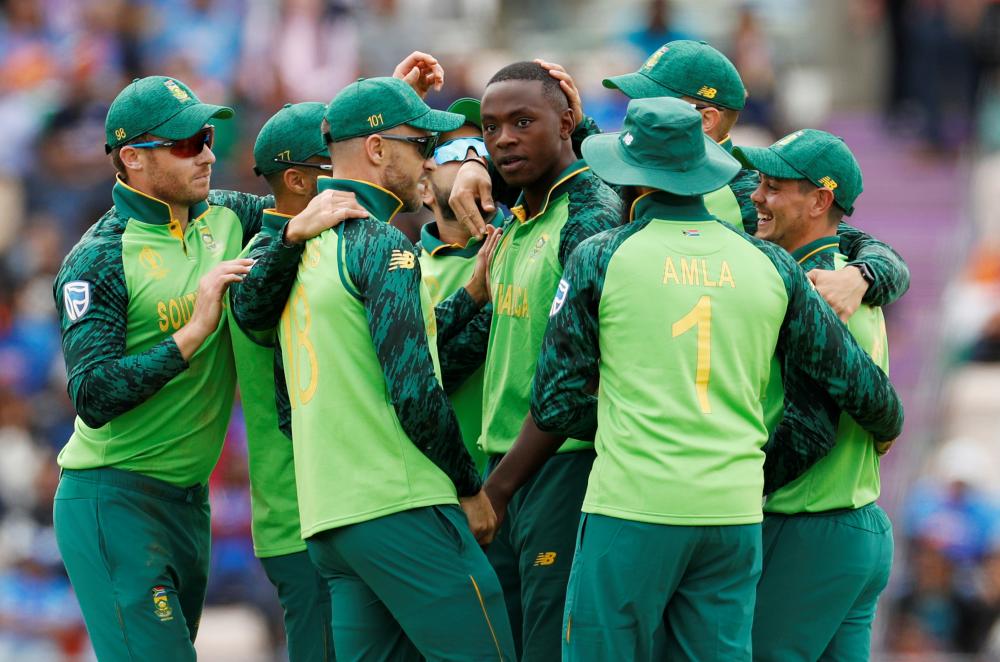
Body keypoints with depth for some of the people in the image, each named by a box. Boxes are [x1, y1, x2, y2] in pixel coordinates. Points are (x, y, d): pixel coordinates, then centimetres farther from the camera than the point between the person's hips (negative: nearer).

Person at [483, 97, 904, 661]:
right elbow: (860, 383, 14)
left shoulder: (601, 258, 0)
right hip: (734, 512, 4)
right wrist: (887, 426, 36)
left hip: (632, 508, -3)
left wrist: (498, 487, 18)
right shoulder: (770, 266, 9)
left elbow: (558, 403, 4)